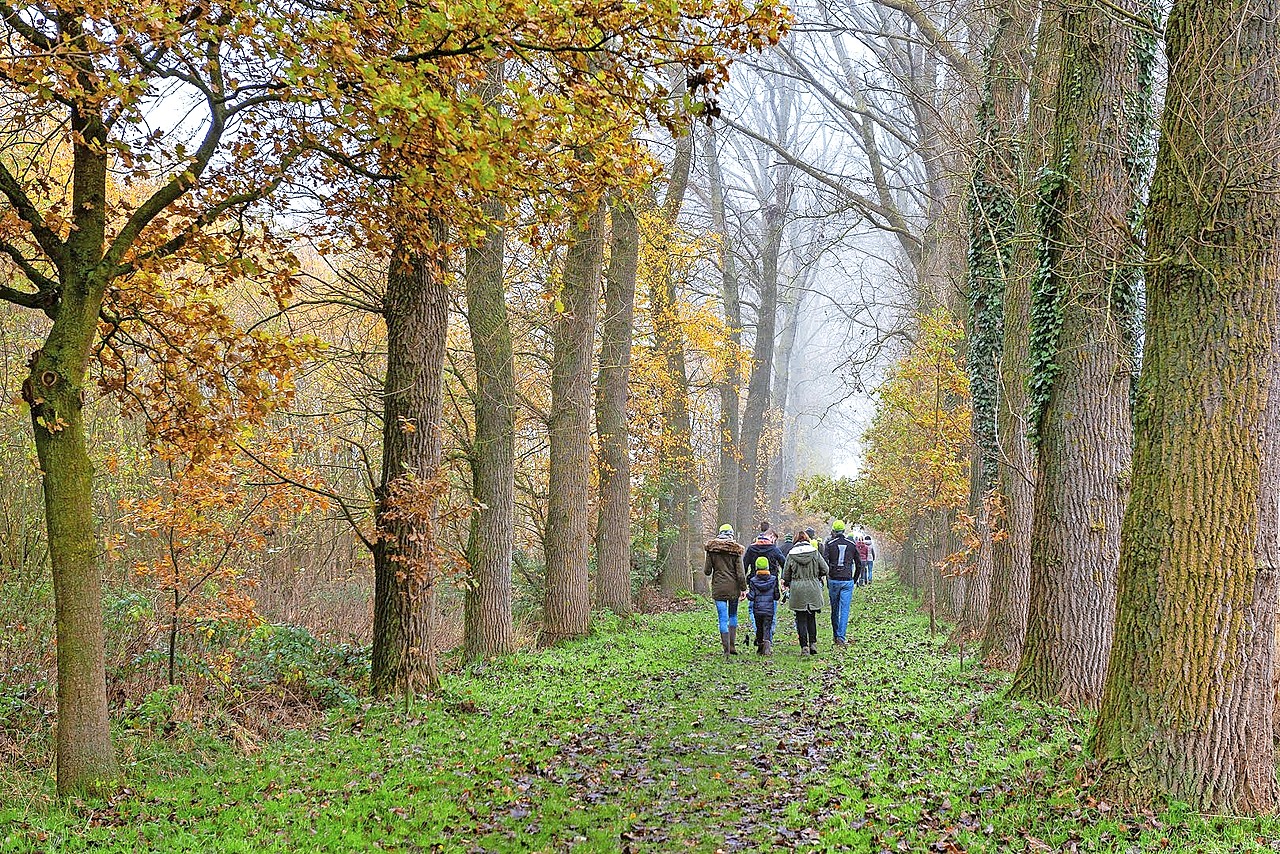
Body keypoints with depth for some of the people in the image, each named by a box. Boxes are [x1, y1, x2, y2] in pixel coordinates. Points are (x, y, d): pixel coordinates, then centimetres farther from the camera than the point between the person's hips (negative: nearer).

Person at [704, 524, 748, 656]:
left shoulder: (712, 549, -2)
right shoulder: (735, 550, -4)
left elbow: (707, 571, 0)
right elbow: (740, 573, -6)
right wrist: (743, 589, 1)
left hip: (718, 587, 0)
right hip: (733, 587, 1)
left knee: (723, 618, 0)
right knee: (733, 615, 18)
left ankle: (726, 648, -4)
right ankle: (732, 646, 16)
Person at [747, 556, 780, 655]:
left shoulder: (753, 581, -4)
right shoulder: (773, 579, -1)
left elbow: (751, 597, -8)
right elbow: (776, 596, 0)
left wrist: (747, 592, 12)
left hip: (757, 610, 0)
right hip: (769, 609, 0)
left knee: (759, 628, 13)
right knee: (767, 628, -1)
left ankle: (760, 647, 17)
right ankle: (767, 641, -27)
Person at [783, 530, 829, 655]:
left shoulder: (791, 555, -2)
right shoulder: (815, 552, -1)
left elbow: (785, 575, 3)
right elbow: (825, 570, 1)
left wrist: (788, 585, 22)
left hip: (797, 590, -1)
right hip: (813, 588, 1)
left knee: (801, 619, 4)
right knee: (811, 617, 15)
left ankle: (804, 646, 0)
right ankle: (813, 643, 11)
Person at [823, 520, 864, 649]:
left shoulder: (829, 543, -1)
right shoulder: (852, 544, 5)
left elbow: (824, 562, -9)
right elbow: (859, 564, 8)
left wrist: (827, 578, 1)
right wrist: (855, 580, 18)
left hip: (833, 580, 0)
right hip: (848, 581, 0)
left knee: (834, 609, 12)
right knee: (844, 609, -1)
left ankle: (835, 636, 22)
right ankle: (841, 637, -11)